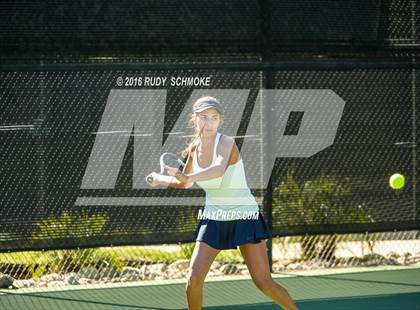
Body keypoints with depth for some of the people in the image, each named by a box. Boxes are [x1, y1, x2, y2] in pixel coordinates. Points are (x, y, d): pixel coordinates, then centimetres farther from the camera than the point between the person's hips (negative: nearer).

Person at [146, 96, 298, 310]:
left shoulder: (227, 143, -18)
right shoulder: (194, 148, 1)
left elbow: (219, 170, -43)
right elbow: (184, 183, 22)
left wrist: (189, 177, -58)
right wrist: (159, 179, 24)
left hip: (244, 217, -5)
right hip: (213, 218, 5)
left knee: (264, 284, -9)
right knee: (193, 280, -10)